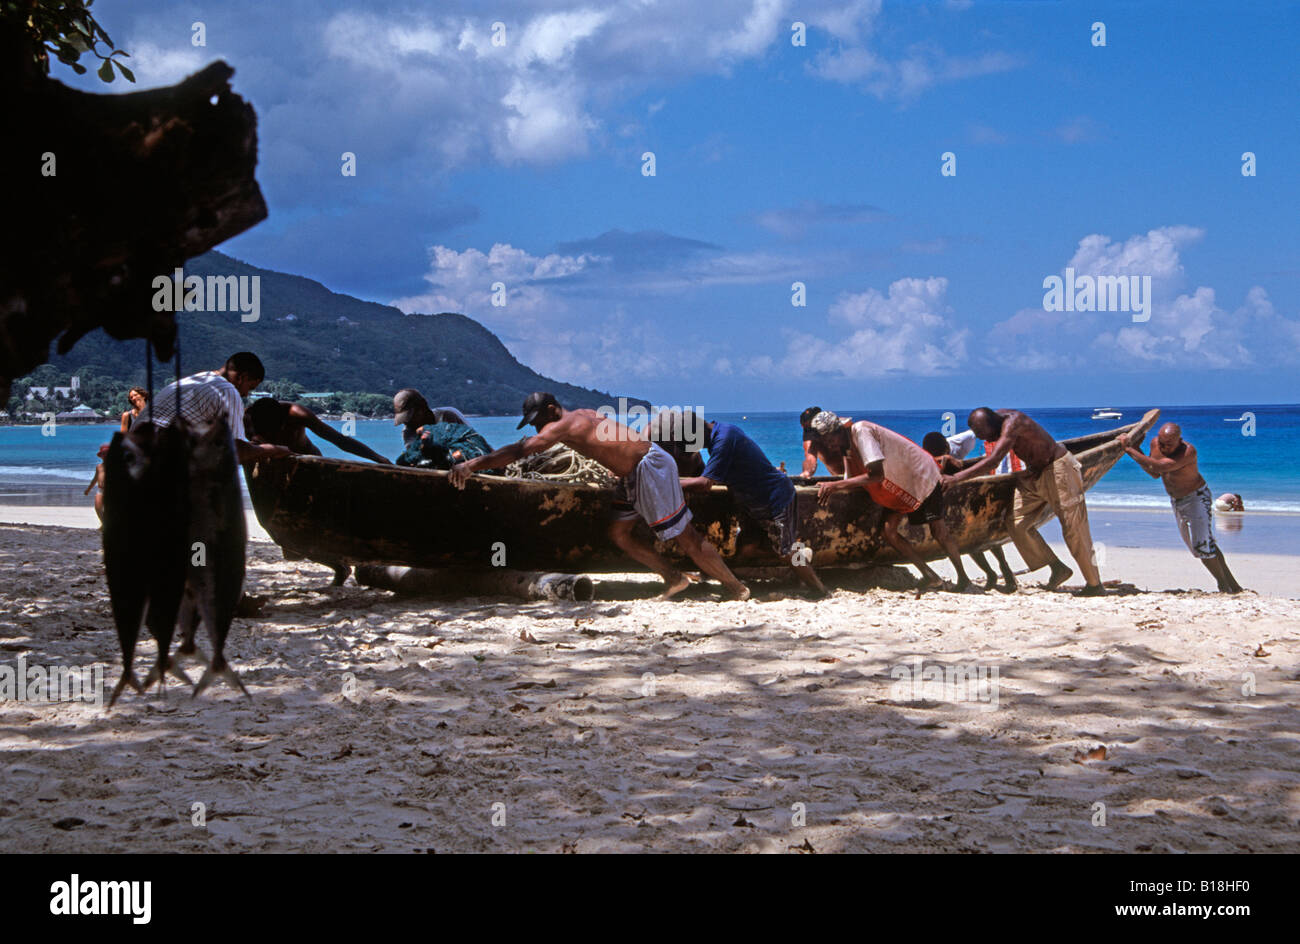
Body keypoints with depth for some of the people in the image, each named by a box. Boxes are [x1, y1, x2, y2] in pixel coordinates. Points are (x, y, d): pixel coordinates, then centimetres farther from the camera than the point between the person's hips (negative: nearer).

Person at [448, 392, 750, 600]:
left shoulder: (562, 426, -15)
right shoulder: (580, 416, 11)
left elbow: (519, 451, -23)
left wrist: (471, 465, -23)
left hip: (651, 468, -10)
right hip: (633, 474, 10)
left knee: (685, 537, -4)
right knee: (618, 532, 11)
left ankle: (736, 588, 5)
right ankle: (674, 579, 16)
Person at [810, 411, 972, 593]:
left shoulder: (861, 431, -28)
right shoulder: (846, 444, 0)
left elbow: (877, 475, -34)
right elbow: (851, 480, -4)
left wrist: (836, 486, -35)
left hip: (921, 475, -8)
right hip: (898, 486, 8)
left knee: (939, 532, -6)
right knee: (889, 530, -7)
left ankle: (963, 578, 10)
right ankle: (930, 577, 1)